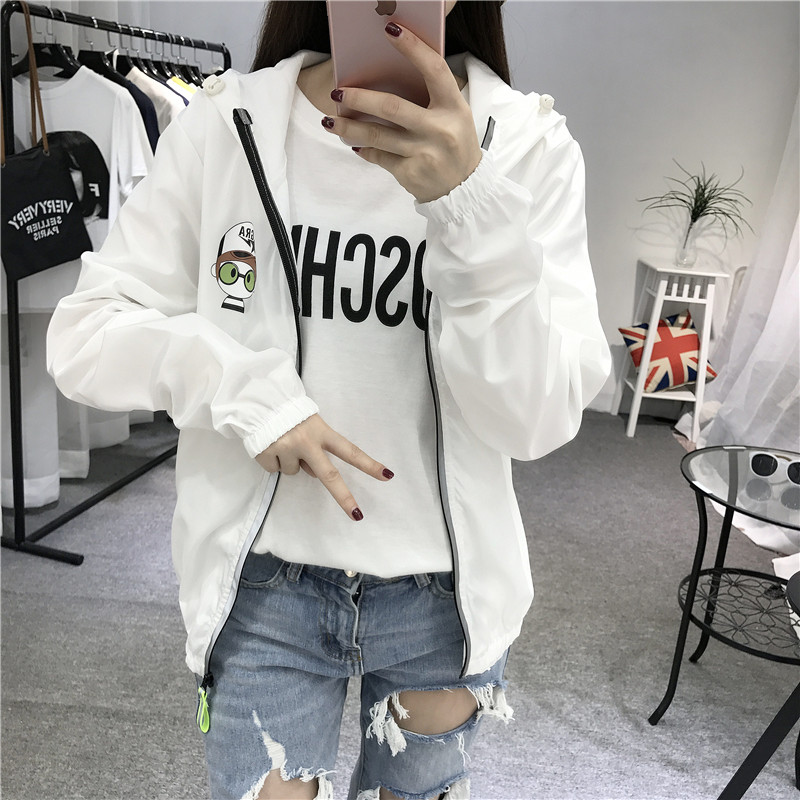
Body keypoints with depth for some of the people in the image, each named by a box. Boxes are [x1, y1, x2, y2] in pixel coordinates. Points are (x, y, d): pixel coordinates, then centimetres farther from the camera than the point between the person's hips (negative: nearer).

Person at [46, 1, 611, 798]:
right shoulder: (225, 127, -8)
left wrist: (466, 203, -31)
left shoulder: (527, 145, -10)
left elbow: (538, 419, -17)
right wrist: (243, 385, -23)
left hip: (445, 594, 2)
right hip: (264, 587, 0)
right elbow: (81, 335, -6)